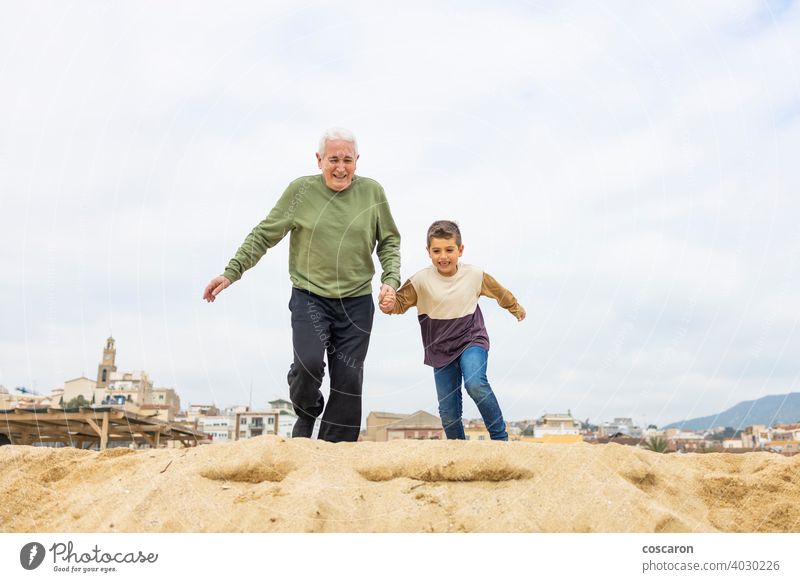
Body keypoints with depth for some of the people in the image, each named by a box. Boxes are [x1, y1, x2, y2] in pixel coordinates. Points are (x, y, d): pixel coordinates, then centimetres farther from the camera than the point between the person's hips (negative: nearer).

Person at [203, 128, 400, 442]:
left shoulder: (372, 192, 2)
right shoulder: (301, 190, -2)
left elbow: (389, 241, 11)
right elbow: (263, 235, 2)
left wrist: (390, 280, -4)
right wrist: (231, 272, -5)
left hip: (356, 301, 2)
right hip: (309, 296, -2)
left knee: (348, 380, 1)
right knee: (309, 362, -22)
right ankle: (307, 410, 13)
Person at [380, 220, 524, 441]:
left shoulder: (474, 275, -6)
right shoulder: (421, 280, -11)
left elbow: (499, 291, 12)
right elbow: (401, 301, -16)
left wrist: (516, 308, 29)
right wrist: (389, 305, -41)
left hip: (471, 340, -1)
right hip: (441, 350, 1)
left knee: (475, 384, -30)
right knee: (448, 412, 3)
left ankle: (500, 437, -13)